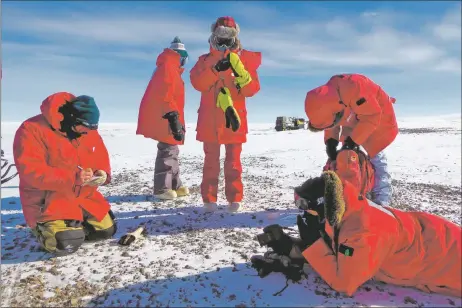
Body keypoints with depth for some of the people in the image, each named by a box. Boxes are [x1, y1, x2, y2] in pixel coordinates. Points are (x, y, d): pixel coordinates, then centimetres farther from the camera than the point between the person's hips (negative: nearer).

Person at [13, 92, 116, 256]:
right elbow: (31, 172, -26)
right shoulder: (32, 130, -19)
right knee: (66, 244, -23)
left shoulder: (89, 131, 1)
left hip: (85, 197, 7)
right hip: (49, 201, -6)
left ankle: (73, 224, 30)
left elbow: (101, 158, 11)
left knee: (106, 230, 8)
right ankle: (43, 228, 11)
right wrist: (73, 178, -34)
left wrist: (102, 174, -14)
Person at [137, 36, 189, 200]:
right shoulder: (168, 66, -9)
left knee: (171, 150, 12)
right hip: (164, 118, -11)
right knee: (167, 151, -9)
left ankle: (175, 185, 18)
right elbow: (165, 95, -21)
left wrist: (176, 119, 24)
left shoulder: (172, 69, 24)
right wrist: (173, 118, -26)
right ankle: (162, 188, -5)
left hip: (166, 118, 11)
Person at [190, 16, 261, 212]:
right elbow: (198, 83, -9)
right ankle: (209, 199, 11)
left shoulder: (244, 59, 7)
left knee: (233, 161, 5)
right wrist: (216, 69, -20)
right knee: (211, 161, 4)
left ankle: (234, 199, 12)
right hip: (210, 120, 0)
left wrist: (239, 70, -17)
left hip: (234, 118, 0)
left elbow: (252, 89, -3)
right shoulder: (205, 60, 9)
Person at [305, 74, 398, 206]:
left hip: (378, 116, -7)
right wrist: (330, 141, -17)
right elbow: (331, 120, -3)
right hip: (354, 120, 7)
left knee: (375, 155, -11)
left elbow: (372, 117, -34)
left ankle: (381, 199, -5)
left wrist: (353, 140, -31)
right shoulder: (326, 96, -19)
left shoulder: (353, 90, -43)